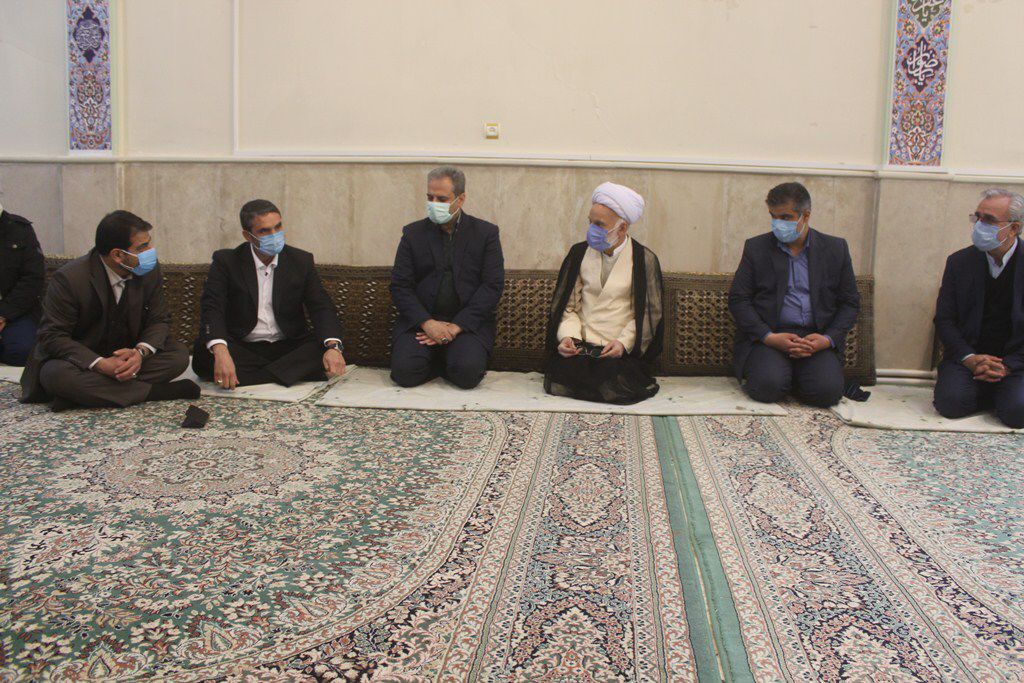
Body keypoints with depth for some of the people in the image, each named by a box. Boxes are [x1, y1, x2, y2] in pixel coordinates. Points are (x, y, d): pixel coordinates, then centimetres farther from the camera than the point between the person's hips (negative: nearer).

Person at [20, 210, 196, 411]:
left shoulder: (150, 271, -9)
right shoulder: (69, 279, -22)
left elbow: (160, 320, -3)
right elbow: (53, 336, -20)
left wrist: (141, 352, -26)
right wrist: (101, 364, -34)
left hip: (127, 356, 4)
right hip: (82, 361, -4)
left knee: (179, 353, -19)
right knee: (57, 376, -36)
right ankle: (156, 391, -30)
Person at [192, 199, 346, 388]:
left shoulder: (301, 261, 4)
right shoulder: (226, 261, -1)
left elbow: (322, 307, -4)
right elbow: (211, 309, -14)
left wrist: (333, 347, -27)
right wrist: (220, 352, -36)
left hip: (289, 347, 1)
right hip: (242, 349, -1)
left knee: (328, 349, -26)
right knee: (203, 354, -31)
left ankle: (248, 379, -27)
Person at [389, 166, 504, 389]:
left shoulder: (486, 233, 5)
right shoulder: (413, 233, 9)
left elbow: (493, 286, -4)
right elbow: (400, 286, 3)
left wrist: (456, 326, -14)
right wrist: (427, 323, -14)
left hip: (468, 322, -1)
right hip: (421, 319, 2)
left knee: (467, 373, -28)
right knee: (405, 371, -24)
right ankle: (442, 364, 6)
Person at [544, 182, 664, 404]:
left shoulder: (644, 260, 2)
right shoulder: (579, 253, 10)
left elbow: (649, 313, 1)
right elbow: (567, 305, 9)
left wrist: (623, 342, -14)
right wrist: (567, 335, -10)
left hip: (622, 351, -2)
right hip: (579, 346, 2)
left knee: (614, 386, -27)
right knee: (562, 378, -25)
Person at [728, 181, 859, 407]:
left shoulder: (835, 249, 10)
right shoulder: (756, 247, 7)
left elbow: (850, 303, 11)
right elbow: (737, 299, 1)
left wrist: (828, 339, -7)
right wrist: (769, 337, -12)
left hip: (816, 337, 2)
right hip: (767, 336, -2)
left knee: (827, 391, -24)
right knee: (768, 387, -29)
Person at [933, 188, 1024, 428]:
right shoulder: (959, 262, 3)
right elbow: (944, 320, 2)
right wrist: (969, 358, -13)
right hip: (967, 355, 2)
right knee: (951, 403, -24)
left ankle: (1002, 390, 9)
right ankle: (990, 392, 8)